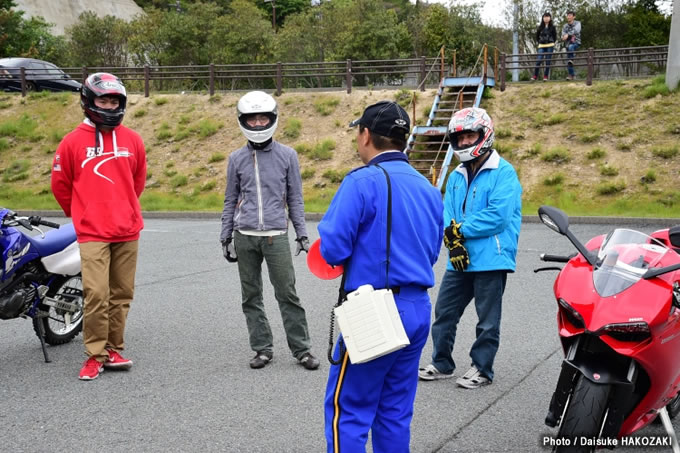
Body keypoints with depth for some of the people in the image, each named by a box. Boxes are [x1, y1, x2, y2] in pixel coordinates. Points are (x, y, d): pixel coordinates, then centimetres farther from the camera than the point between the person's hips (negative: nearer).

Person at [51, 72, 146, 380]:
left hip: (127, 232, 3)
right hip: (92, 234, -3)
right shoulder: (73, 142, -2)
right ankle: (95, 355, 1)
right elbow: (60, 184, 8)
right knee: (96, 295, -10)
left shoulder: (132, 140, 7)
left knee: (121, 295, 8)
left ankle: (113, 351, 19)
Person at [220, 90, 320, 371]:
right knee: (251, 297, 6)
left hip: (276, 236, -2)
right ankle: (263, 349, 16)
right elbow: (231, 201, 14)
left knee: (287, 294, -2)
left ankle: (301, 350, 6)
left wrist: (302, 234, 3)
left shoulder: (287, 156, 4)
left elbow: (295, 198, 8)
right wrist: (226, 237, 10)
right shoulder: (237, 159, 9)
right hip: (245, 237, 2)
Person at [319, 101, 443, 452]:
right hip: (418, 308, 7)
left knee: (347, 410, 2)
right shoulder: (428, 188, 10)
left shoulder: (362, 182, -12)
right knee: (395, 414, 14)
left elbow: (333, 249, -15)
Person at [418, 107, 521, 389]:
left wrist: (461, 229, -14)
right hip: (460, 260, 7)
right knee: (444, 312, 12)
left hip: (490, 260, -7)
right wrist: (453, 242, -11)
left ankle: (482, 369, 18)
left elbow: (499, 215, -19)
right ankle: (442, 363, 26)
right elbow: (447, 215, 9)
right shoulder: (457, 176, 14)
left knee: (487, 320, 5)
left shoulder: (503, 173, -9)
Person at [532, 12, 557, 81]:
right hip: (541, 46, 1)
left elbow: (555, 36, 10)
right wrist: (540, 42, 8)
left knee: (548, 61, -1)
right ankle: (535, 76, -6)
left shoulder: (552, 27, 3)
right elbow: (537, 36, 17)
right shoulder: (540, 27, 6)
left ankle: (546, 76, 4)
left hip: (550, 46, -1)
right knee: (538, 60, -10)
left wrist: (552, 43, 4)